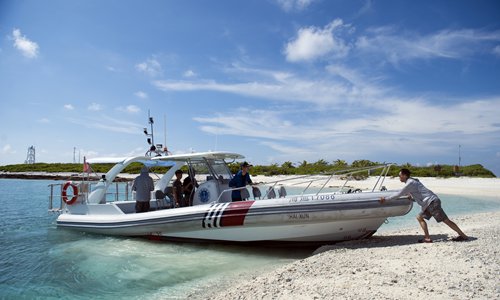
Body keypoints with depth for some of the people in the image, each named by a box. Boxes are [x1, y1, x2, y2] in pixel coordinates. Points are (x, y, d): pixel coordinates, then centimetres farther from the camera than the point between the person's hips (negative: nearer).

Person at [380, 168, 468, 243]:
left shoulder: (410, 183, -12)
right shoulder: (412, 181, 18)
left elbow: (399, 194, -13)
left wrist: (386, 198, -8)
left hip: (432, 202, -10)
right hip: (429, 203, 10)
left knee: (445, 220, -5)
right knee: (419, 217, 9)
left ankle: (463, 235, 2)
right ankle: (427, 238, 3)